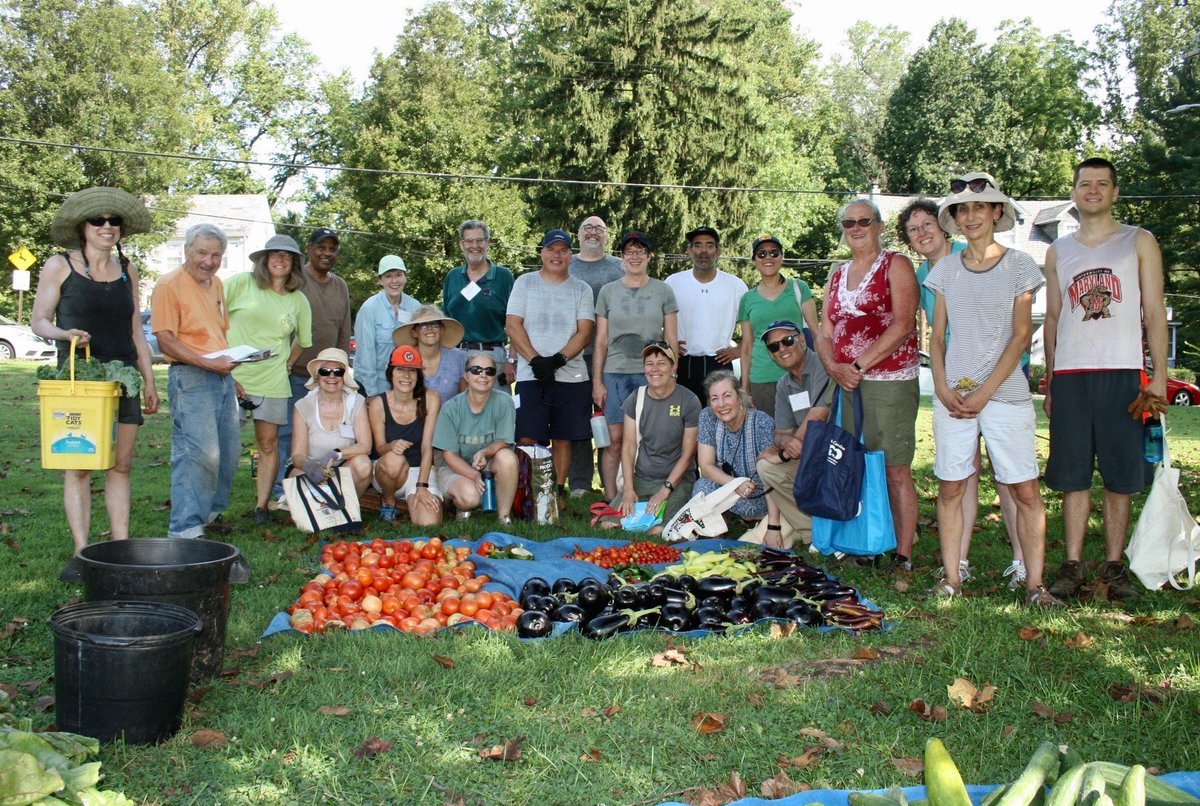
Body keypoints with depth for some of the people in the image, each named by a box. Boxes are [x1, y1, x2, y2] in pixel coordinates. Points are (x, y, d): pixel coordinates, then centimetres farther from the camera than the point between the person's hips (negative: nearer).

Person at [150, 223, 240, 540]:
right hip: (190, 376, -9)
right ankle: (185, 530, -8)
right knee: (200, 453, -14)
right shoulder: (169, 285, -9)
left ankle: (209, 513, 29)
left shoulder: (216, 284, 17)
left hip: (222, 375, 9)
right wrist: (208, 363, -23)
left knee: (229, 452, 14)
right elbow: (166, 340, -15)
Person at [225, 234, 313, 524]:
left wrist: (285, 363, 11)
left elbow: (302, 340, 21)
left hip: (272, 381, 3)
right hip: (231, 375, -3)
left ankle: (261, 505, 16)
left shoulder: (298, 301, 8)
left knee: (268, 444, 6)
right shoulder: (241, 283, 0)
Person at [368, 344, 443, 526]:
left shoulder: (430, 399, -11)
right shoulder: (378, 404, -10)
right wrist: (392, 446, -32)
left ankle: (412, 501, 13)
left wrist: (421, 486, -21)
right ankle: (388, 504, -4)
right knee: (394, 460, -37)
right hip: (388, 473, 0)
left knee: (429, 524, -25)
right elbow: (379, 448, -7)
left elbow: (427, 446, -13)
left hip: (422, 471, 0)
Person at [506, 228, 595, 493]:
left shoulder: (581, 289, 10)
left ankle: (558, 492, 13)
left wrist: (558, 359, -15)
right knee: (527, 439, -7)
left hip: (571, 376, 1)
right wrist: (537, 360, -11)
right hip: (531, 375, -1)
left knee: (562, 439, 5)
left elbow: (584, 332, 0)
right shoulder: (524, 283, 9)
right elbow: (514, 326, 1)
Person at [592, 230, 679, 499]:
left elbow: (672, 340, 9)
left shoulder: (663, 291, 9)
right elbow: (600, 342, 10)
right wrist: (597, 381, 3)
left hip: (652, 375, 0)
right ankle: (610, 500, 3)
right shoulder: (608, 292, 11)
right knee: (614, 440, -4)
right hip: (614, 374, 0)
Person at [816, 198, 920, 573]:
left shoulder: (895, 265, 1)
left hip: (890, 382, -6)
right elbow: (824, 332, 14)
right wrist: (834, 367, -6)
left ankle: (903, 556, 1)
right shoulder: (837, 275, 19)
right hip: (846, 384, 6)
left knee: (895, 471, -4)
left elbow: (903, 325, -11)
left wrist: (859, 366, -15)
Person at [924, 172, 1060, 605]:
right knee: (950, 488, 3)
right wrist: (943, 389, -5)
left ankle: (1034, 583, 4)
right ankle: (951, 579, 11)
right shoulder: (945, 269, 9)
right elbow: (937, 336, 10)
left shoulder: (1019, 265, 2)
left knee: (1026, 491, -3)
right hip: (953, 395, 3)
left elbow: (1021, 336, -3)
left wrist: (984, 392, -10)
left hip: (1006, 393, -3)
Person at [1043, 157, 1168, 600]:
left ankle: (1114, 565, 10)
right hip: (1070, 376, 2)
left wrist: (1159, 375, -5)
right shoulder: (1058, 251, 15)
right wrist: (1049, 381, 11)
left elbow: (1154, 312, 4)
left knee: (1120, 477, 2)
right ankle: (1073, 564, 8)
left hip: (1123, 373, -2)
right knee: (1073, 476, 2)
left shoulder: (1139, 242, 8)